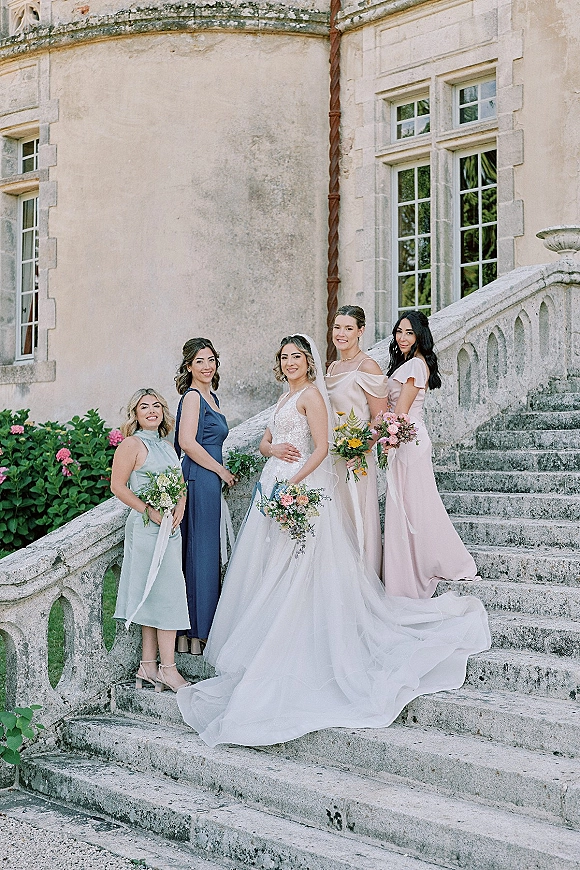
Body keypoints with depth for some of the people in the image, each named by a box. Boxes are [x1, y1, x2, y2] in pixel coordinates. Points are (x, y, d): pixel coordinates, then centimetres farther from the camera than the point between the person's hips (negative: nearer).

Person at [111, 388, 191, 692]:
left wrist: (179, 508, -1)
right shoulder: (132, 444, -6)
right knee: (166, 592, -8)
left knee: (153, 595, 8)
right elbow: (118, 486, -11)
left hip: (170, 526, 8)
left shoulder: (165, 445, 17)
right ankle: (167, 668, -3)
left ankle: (148, 667, 13)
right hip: (146, 527, -8)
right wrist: (150, 511, -17)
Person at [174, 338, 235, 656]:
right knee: (200, 553, -5)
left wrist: (220, 471, 14)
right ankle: (195, 634, 2)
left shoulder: (211, 396, 18)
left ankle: (188, 633, 17)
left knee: (202, 554, 10)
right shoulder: (192, 396, -10)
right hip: (200, 479, -9)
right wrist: (221, 470, -12)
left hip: (208, 480, 9)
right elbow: (187, 442, -20)